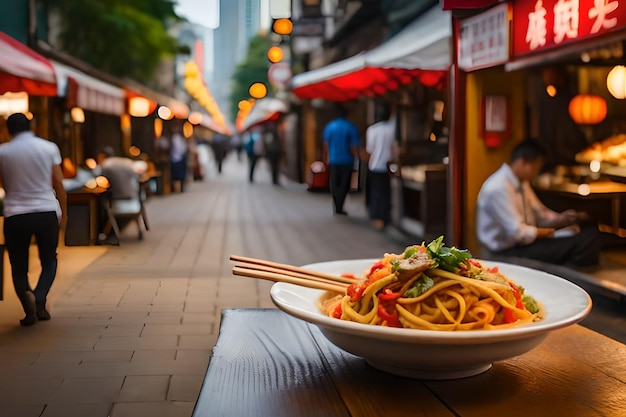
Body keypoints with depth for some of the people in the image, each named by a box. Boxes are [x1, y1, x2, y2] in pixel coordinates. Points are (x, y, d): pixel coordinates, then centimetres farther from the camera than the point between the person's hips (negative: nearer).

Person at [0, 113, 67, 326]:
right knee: (49, 261, 16)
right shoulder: (49, 148, 1)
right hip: (47, 212, 0)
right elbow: (59, 184, 1)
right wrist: (64, 213, 10)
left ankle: (28, 304, -14)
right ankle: (40, 299, -8)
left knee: (18, 266, 10)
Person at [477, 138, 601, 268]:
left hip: (525, 240, 10)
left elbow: (539, 213, 18)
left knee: (591, 233, -1)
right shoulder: (498, 188, -21)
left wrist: (560, 218, -3)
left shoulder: (522, 183, 10)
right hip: (508, 251, -10)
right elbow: (518, 233, -22)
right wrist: (551, 231, -11)